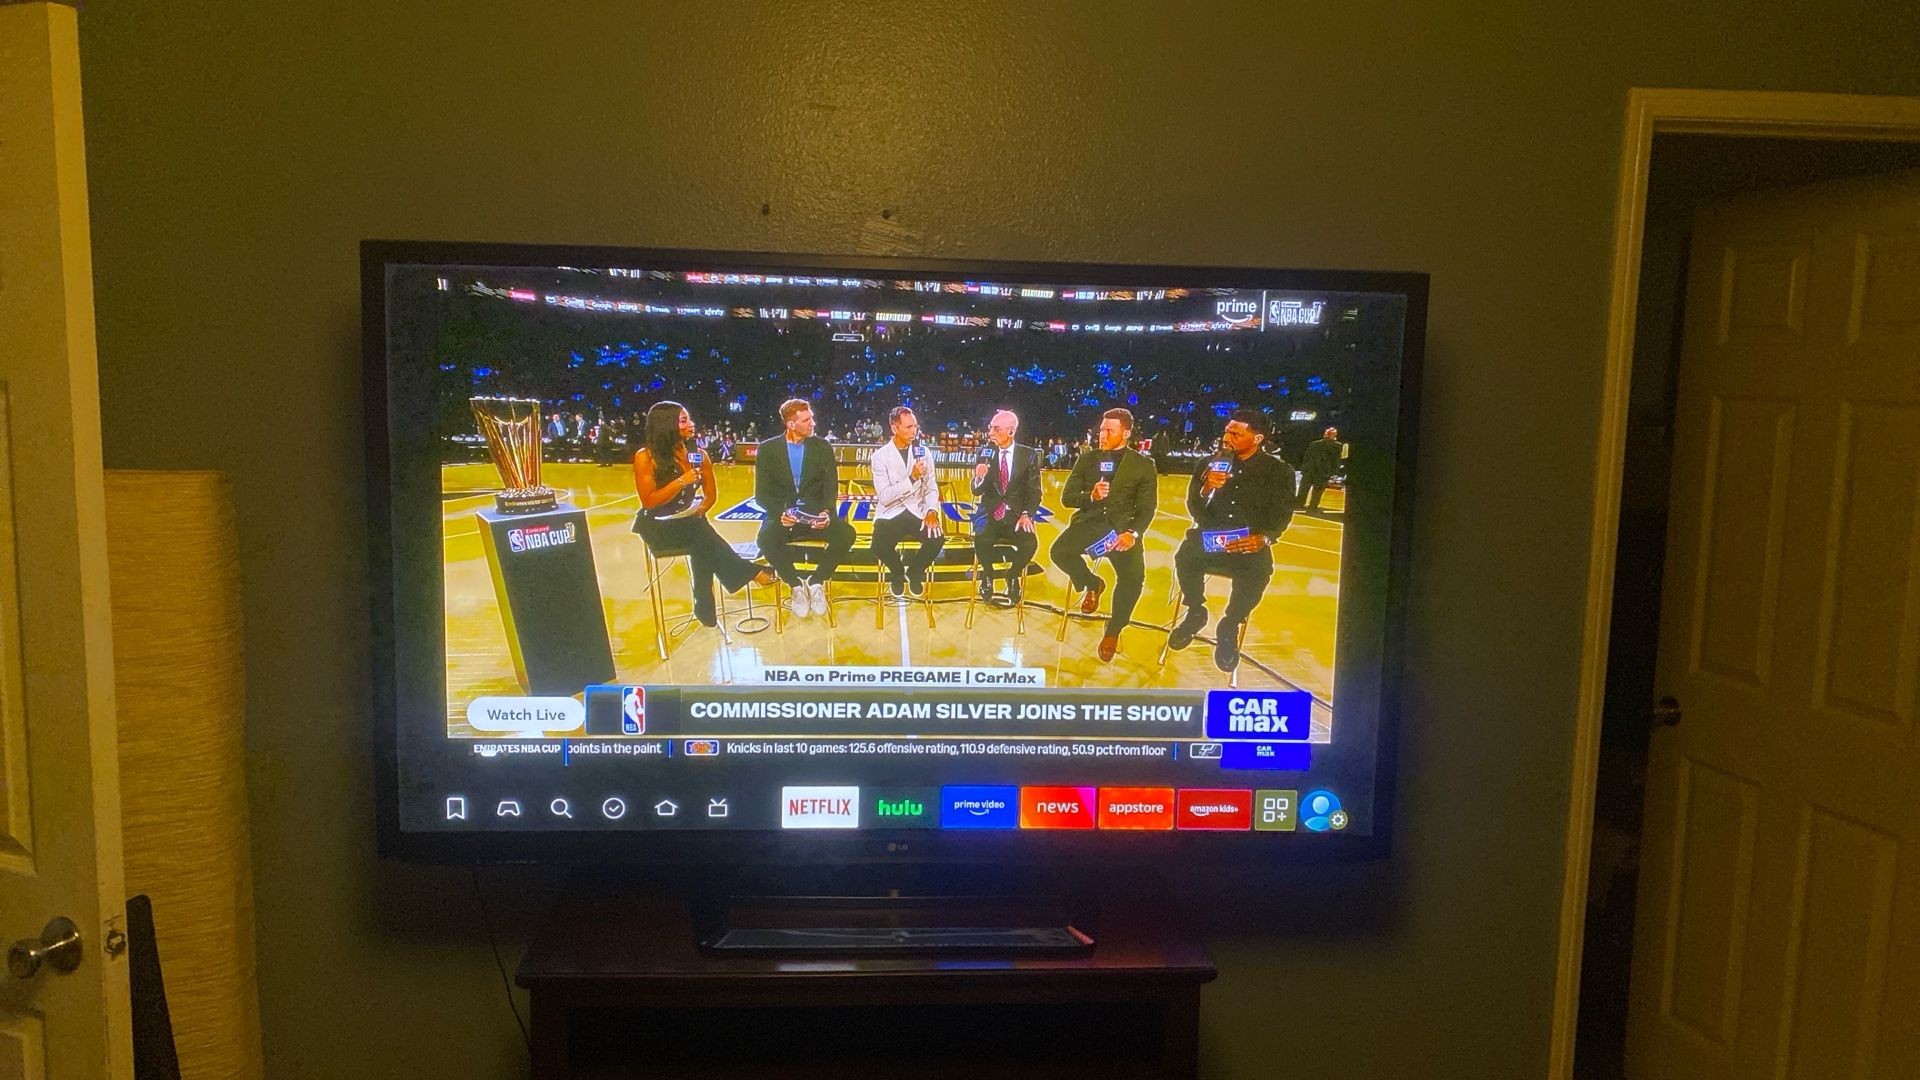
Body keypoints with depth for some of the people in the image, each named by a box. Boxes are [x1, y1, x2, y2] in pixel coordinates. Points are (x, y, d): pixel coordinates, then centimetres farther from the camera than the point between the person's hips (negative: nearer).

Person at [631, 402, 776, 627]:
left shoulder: (698, 455, 2)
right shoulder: (645, 457, -9)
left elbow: (710, 496, 12)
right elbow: (648, 501, -12)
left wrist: (697, 512, -8)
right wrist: (681, 482, -21)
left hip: (690, 523, 3)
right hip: (659, 526, -3)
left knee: (703, 544, -30)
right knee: (703, 538, -30)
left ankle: (705, 611, -23)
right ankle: (752, 572, -20)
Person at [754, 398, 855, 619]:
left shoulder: (822, 447, 4)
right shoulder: (768, 449, 1)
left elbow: (831, 487, 1)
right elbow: (762, 493, -1)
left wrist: (826, 512, -21)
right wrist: (779, 513, -22)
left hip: (815, 513, 1)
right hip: (782, 514, -1)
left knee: (846, 534, -28)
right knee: (767, 539, -35)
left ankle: (816, 581, -5)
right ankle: (796, 585, -9)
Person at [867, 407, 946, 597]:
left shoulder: (923, 453, 5)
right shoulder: (880, 457, -6)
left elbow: (931, 489, 8)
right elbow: (884, 497, -15)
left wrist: (932, 511, -12)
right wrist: (912, 478, -24)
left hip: (917, 512, 3)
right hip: (890, 514, -2)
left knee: (937, 538, -27)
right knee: (879, 547, -31)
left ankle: (914, 572, 7)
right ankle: (897, 572, 8)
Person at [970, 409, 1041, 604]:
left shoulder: (1029, 455, 1)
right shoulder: (985, 453, 3)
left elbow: (1034, 491, 2)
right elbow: (977, 491, 1)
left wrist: (1027, 515, -15)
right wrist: (979, 478, -23)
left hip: (1016, 514, 0)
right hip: (989, 513, 0)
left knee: (1030, 543, -29)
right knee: (982, 540, -32)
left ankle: (1013, 576, 4)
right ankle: (988, 575, 2)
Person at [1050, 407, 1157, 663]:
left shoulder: (1143, 465, 3)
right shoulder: (1087, 459, 10)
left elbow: (1146, 508, -1)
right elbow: (1067, 497, 5)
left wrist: (1132, 533, -22)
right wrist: (1090, 496, -17)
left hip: (1121, 526, -2)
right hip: (1089, 522, 2)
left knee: (1134, 575, -28)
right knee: (1058, 552, -28)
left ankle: (1113, 632, -2)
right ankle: (1092, 584, 7)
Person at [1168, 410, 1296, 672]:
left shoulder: (1280, 471, 2)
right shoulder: (1212, 464, 6)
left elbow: (1282, 514, -4)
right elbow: (1194, 510, 3)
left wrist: (1264, 538, -24)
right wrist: (1205, 489, -20)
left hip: (1250, 543, -2)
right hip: (1211, 538, 2)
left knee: (1257, 572, -35)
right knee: (1185, 556, -31)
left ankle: (1229, 626, -8)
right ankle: (1195, 612, -3)